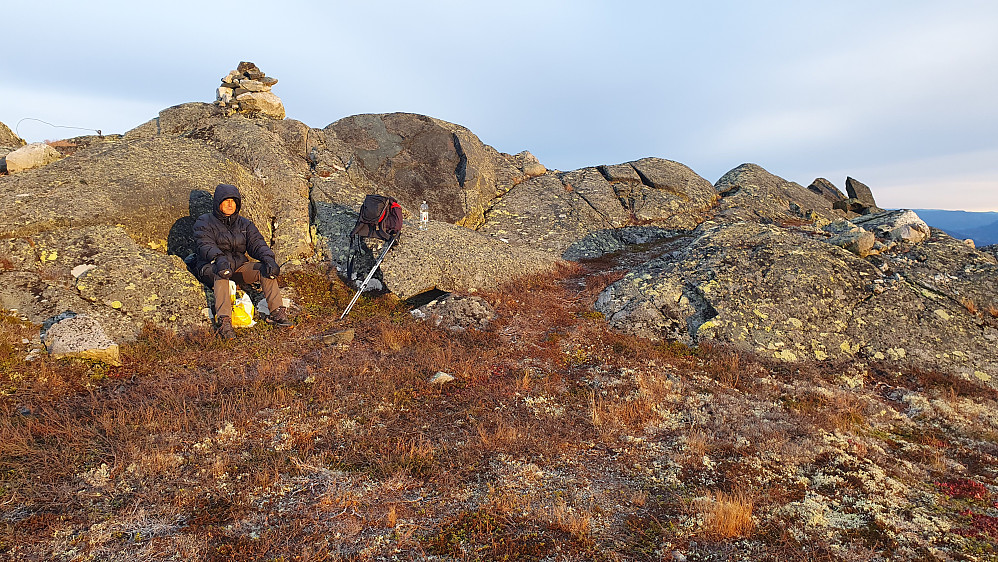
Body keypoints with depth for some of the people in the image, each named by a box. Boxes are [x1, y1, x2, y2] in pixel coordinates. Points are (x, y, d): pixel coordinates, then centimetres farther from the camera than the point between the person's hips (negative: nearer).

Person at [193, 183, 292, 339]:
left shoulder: (245, 224, 16)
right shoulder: (204, 222, 4)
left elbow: (256, 243, 2)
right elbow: (205, 245, -13)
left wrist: (268, 258, -21)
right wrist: (219, 259, -35)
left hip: (239, 266, 4)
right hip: (211, 267, -3)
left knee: (265, 269, -22)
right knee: (221, 273, -38)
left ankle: (277, 312, -28)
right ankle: (223, 320, -47)